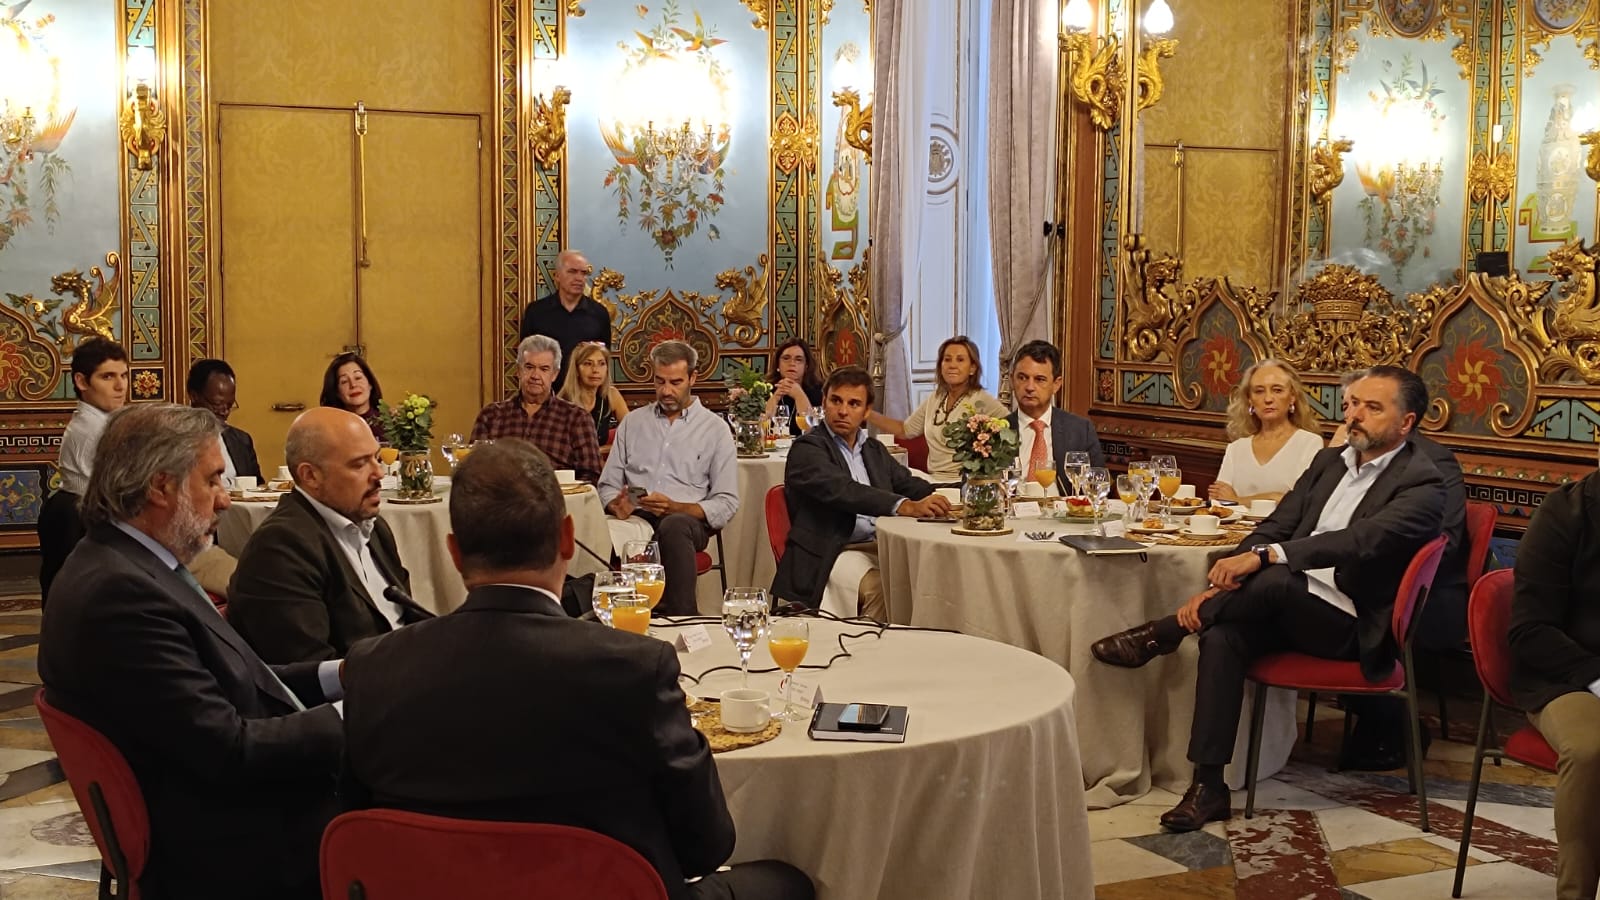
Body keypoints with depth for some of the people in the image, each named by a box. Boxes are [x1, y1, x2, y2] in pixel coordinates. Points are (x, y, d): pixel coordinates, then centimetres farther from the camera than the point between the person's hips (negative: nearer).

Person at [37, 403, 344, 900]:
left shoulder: (127, 564, 7)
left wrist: (335, 676, 0)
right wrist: (348, 717, -15)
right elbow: (230, 750, -24)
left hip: (229, 807, 9)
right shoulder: (119, 592, -23)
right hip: (232, 847, -9)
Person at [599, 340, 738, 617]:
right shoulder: (633, 422, 21)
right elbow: (608, 485, 20)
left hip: (687, 521, -1)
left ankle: (682, 619, -36)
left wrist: (675, 507, -12)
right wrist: (617, 505, -5)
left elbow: (727, 503, 4)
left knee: (674, 525, -41)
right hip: (636, 521, 2)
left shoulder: (715, 429, 10)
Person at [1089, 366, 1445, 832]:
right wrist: (1220, 585, -7)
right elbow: (1275, 527, 11)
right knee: (1223, 636, -25)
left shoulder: (1423, 485, -7)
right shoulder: (1329, 461, 16)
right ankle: (1208, 788, -22)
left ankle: (1160, 635, -13)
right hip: (1286, 607, 6)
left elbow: (1361, 540, -24)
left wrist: (1265, 556, -34)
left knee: (1275, 578, -34)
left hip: (1351, 627, -6)